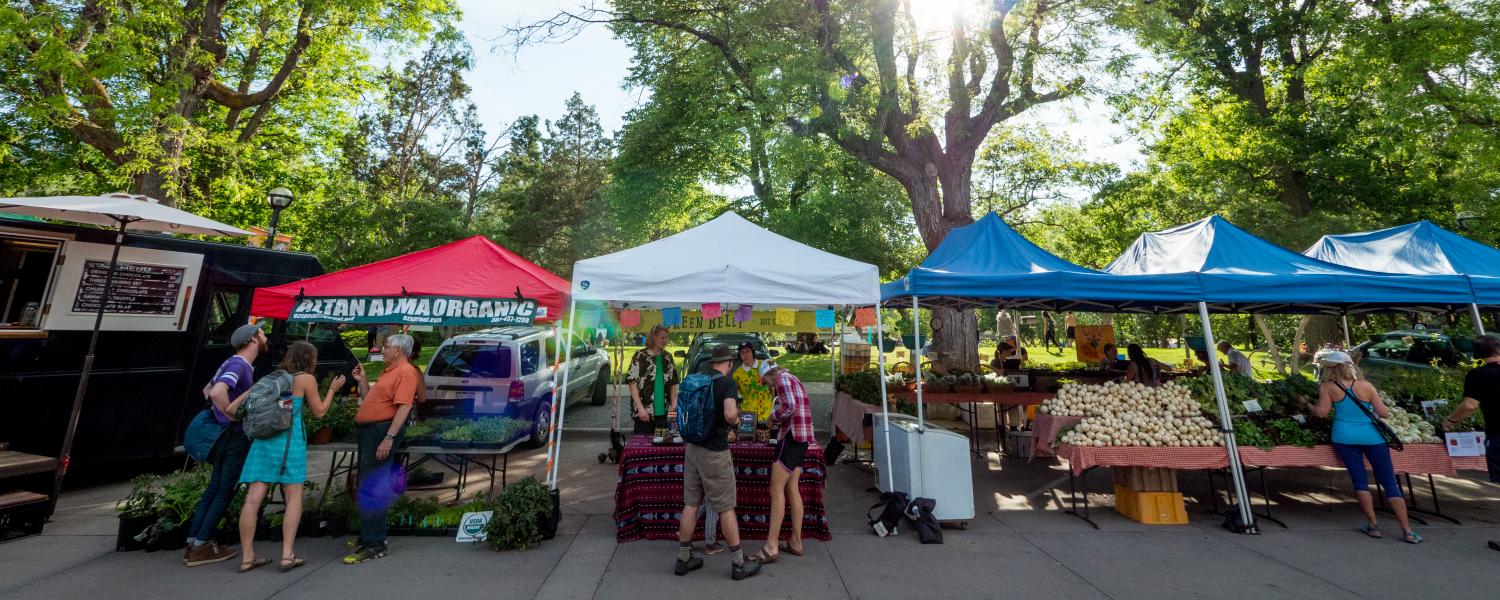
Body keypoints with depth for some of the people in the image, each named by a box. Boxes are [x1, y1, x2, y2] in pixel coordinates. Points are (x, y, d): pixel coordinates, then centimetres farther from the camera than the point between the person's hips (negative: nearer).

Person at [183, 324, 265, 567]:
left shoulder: (233, 363, 13)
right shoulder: (239, 364, -18)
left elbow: (207, 389, 25)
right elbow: (217, 392, -33)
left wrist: (219, 413, 20)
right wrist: (233, 416, -20)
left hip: (226, 435, 9)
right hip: (236, 435, -9)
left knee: (214, 489, 14)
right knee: (224, 492, 0)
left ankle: (193, 544, 20)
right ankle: (201, 547, 7)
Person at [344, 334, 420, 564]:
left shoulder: (406, 372, -14)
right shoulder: (389, 372, 19)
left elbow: (404, 407, -23)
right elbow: (371, 401, 24)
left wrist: (389, 437, -28)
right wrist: (362, 380, 17)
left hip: (381, 431, -11)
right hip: (368, 431, 11)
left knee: (371, 489, -9)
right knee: (365, 486, 20)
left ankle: (375, 545, -2)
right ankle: (367, 536, 34)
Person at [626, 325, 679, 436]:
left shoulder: (668, 358, 11)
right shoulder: (640, 356, -5)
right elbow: (632, 382, -9)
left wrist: (673, 404, 3)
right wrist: (641, 408, -14)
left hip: (664, 412, 5)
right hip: (644, 413, -4)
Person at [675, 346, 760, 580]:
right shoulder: (727, 382, -14)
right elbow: (730, 414, -31)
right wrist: (736, 421, -8)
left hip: (692, 447, 6)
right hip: (714, 452, -6)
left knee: (691, 504, 15)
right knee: (726, 508, 5)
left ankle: (683, 559, 25)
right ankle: (739, 563, 18)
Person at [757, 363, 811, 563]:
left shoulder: (782, 378, -6)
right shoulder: (792, 379, 21)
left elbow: (789, 407, -20)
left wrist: (773, 417, -5)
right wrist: (778, 420, 14)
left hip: (791, 435, -10)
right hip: (801, 438, 10)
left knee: (777, 490, -7)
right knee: (792, 490, 12)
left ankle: (771, 547, -5)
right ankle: (796, 542, 19)